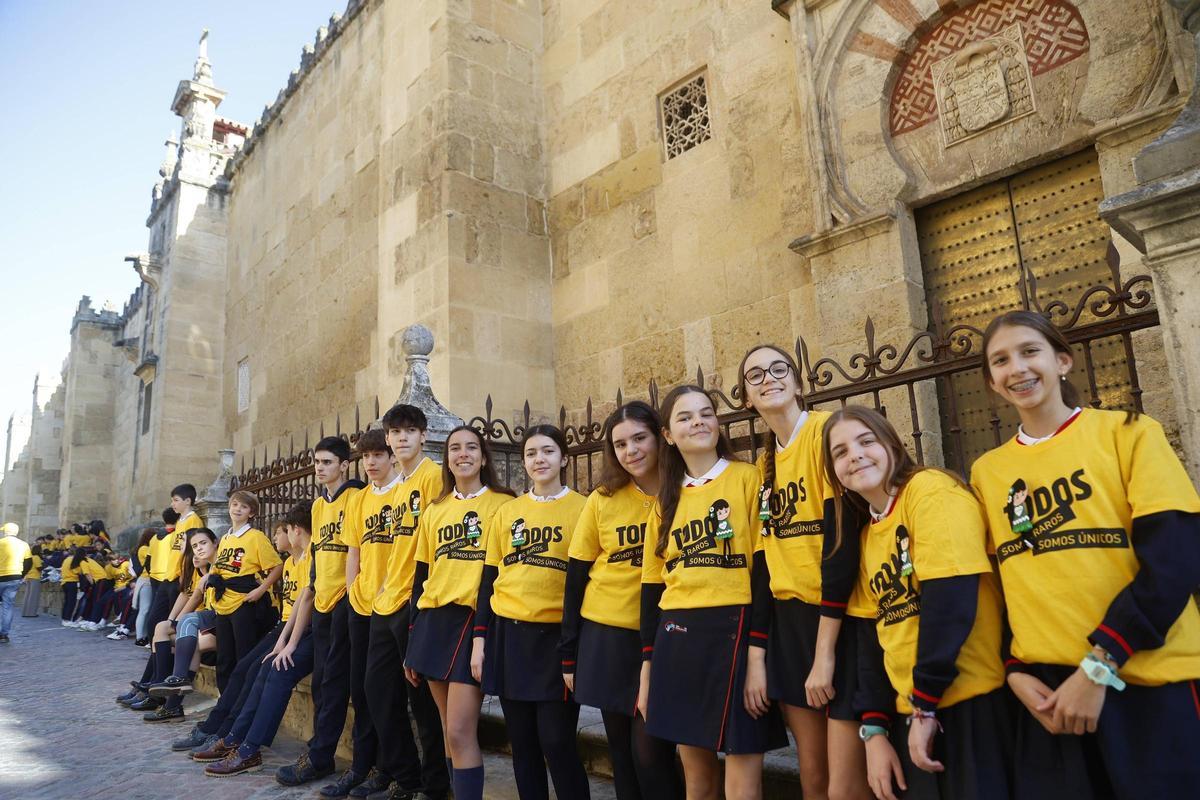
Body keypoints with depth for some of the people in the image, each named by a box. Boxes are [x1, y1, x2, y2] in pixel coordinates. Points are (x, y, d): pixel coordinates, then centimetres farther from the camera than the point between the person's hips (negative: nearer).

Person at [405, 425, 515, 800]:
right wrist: (412, 637, 13)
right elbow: (421, 575, 15)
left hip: (476, 619, -5)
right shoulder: (433, 510, 12)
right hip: (434, 621, 5)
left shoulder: (503, 504, -1)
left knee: (460, 731, -9)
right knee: (449, 729, 12)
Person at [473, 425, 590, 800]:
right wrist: (480, 638, 6)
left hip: (559, 636, -4)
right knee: (522, 741, 11)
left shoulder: (583, 508, -1)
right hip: (509, 635, 4)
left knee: (556, 741, -4)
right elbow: (489, 579, 11)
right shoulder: (505, 512, 8)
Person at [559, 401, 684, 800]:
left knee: (649, 750, -5)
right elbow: (576, 578, 3)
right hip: (606, 636, 2)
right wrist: (568, 652, 3)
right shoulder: (602, 500, -1)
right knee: (621, 749, 12)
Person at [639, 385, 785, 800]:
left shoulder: (748, 478, -3)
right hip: (677, 641, 5)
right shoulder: (666, 501, 12)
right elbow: (652, 587, 13)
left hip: (733, 633, -5)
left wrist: (758, 655, -14)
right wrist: (647, 668, 12)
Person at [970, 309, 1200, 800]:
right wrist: (1016, 670, -3)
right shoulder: (986, 471, 8)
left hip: (1149, 681, -2)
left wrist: (1100, 665, -16)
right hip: (1048, 688, 3)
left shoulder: (1127, 433, -1)